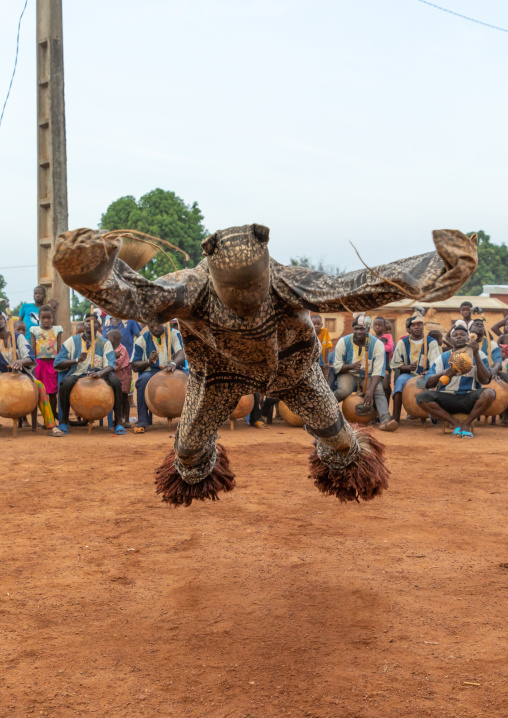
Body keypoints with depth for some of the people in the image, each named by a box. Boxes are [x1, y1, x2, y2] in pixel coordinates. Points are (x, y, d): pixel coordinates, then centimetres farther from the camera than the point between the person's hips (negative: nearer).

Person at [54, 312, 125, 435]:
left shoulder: (105, 343, 7)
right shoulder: (72, 341, 6)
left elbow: (111, 365, -8)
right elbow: (58, 363, 0)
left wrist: (100, 373, -31)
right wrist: (76, 360, -18)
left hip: (99, 375, 1)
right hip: (77, 374, -1)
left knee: (115, 382, -30)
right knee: (66, 383, -35)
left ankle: (118, 422, -20)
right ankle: (64, 421, -16)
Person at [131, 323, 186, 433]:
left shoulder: (173, 334, 5)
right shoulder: (141, 340, 7)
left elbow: (181, 354, -12)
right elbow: (135, 366, 4)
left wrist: (173, 363, -37)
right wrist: (149, 361, -18)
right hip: (151, 372, 0)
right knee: (143, 380, -35)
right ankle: (142, 422, -29)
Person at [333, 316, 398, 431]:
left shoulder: (377, 344, -10)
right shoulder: (343, 342, -7)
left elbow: (378, 371, -16)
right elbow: (337, 366, -4)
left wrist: (370, 390, -31)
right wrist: (351, 366, -26)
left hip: (369, 376, 1)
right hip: (349, 374, 0)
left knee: (379, 390, -31)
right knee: (343, 391, -33)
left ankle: (385, 419, -46)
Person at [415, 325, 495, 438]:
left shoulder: (478, 355, 8)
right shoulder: (443, 357, 10)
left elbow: (484, 380, -9)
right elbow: (428, 383, -1)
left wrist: (476, 355, -16)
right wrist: (443, 373, -21)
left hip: (469, 398, -1)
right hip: (447, 398, 1)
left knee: (489, 393, -33)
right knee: (421, 397, -25)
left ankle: (467, 424, -13)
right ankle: (455, 423, -15)